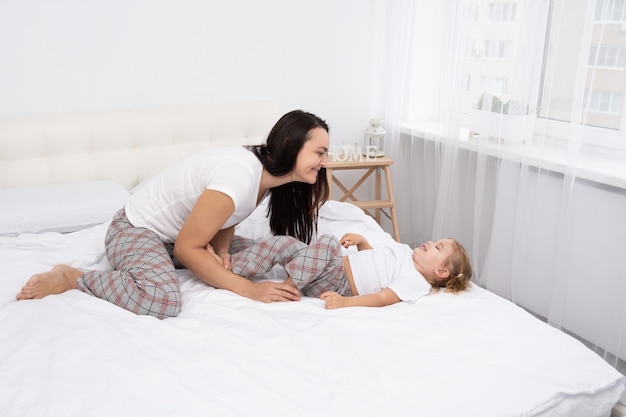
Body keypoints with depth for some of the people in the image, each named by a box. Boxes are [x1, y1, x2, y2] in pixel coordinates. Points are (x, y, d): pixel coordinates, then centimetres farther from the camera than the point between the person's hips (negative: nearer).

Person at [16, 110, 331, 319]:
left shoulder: (268, 173, -5)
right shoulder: (239, 177, -33)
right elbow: (186, 248, -26)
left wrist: (222, 250, -15)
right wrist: (249, 290, -26)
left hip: (175, 231, 9)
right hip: (137, 230, -9)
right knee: (163, 300, -35)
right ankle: (71, 278, -10)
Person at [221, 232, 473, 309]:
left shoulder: (416, 282, -9)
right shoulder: (406, 252, 18)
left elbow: (382, 298, -21)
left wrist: (345, 302, -32)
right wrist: (361, 240, 8)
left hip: (338, 286, -9)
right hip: (339, 264, 9)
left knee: (327, 243, -34)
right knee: (284, 243, -4)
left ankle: (288, 288, -23)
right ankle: (229, 257, 2)